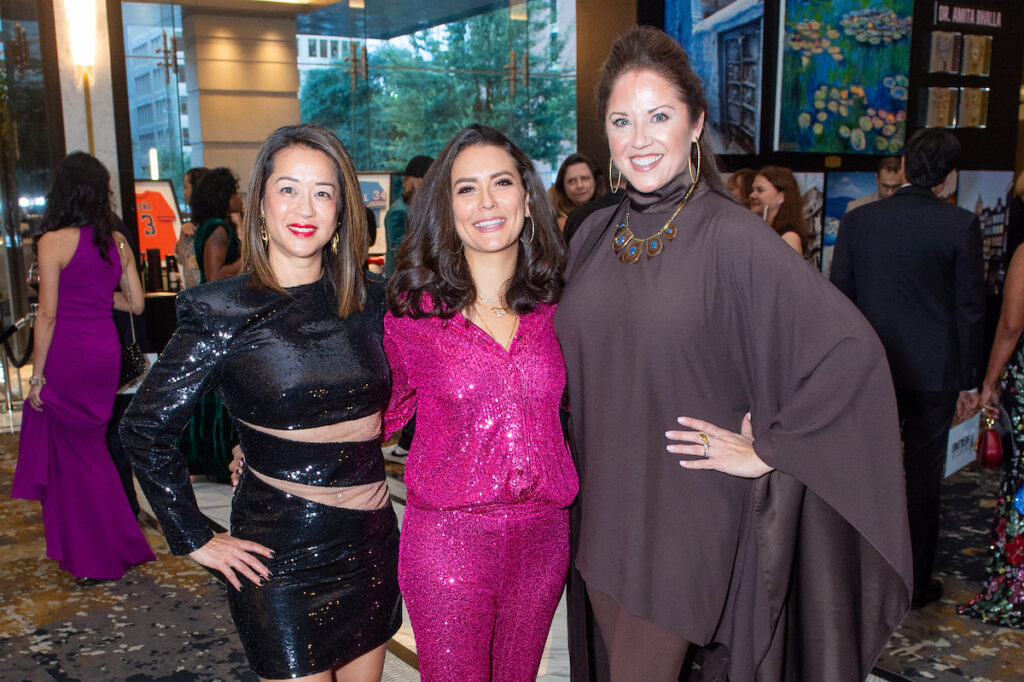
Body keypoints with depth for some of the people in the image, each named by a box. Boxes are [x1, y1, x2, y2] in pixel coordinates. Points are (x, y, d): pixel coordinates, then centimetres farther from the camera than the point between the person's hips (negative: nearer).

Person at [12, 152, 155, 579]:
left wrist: (37, 375, -6)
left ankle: (96, 557, 17)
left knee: (74, 454, 8)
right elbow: (135, 303, 9)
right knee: (92, 450, 18)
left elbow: (47, 314, -11)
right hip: (106, 352, 5)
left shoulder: (53, 242, -10)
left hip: (67, 356, -5)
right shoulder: (117, 241, 5)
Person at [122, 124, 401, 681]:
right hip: (280, 552, -4)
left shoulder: (369, 300, 1)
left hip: (373, 544, 5)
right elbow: (145, 429, -7)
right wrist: (196, 540, -7)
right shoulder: (223, 313, -11)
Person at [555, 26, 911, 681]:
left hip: (682, 514, -5)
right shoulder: (595, 236, 3)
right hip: (601, 507, 6)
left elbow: (852, 349, -20)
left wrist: (767, 452, -15)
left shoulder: (731, 237, -15)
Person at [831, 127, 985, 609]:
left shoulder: (857, 221, -2)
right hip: (934, 372, -2)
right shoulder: (960, 226, -9)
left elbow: (839, 299, 2)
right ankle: (916, 582, 20)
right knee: (922, 479, 9)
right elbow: (970, 307, -5)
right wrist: (968, 379, 4)